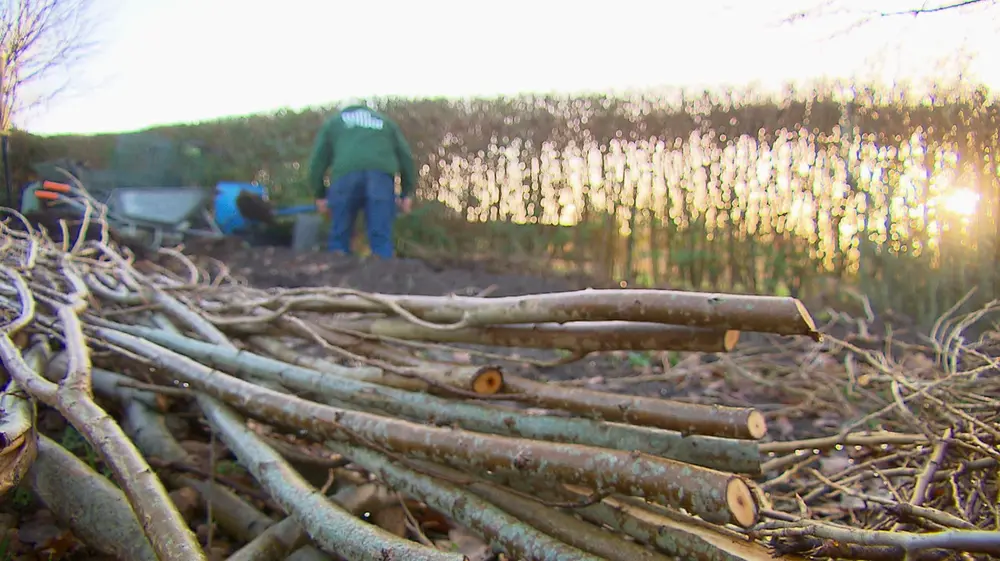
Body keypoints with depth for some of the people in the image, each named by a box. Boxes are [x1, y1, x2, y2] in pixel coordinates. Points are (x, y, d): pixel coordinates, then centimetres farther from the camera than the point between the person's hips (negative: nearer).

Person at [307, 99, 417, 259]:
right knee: (381, 238, -1)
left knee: (339, 236, 8)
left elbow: (318, 159, 21)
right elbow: (406, 156, 28)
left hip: (346, 174, -1)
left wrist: (320, 195, 24)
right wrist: (407, 193, 27)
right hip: (381, 174, 1)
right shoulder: (385, 121, 37)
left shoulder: (332, 122, 33)